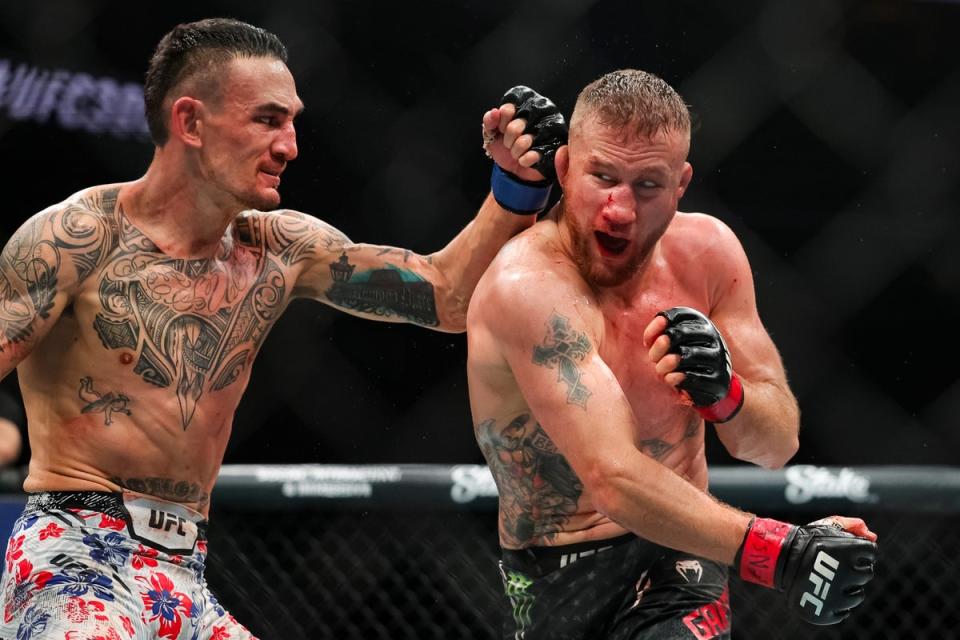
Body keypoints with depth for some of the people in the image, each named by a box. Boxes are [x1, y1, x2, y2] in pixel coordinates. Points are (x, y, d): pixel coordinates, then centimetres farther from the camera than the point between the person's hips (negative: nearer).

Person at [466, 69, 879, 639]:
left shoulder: (707, 250, -1)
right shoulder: (527, 287, -20)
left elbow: (778, 445, 2)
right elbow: (615, 480, -31)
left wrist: (723, 393, -21)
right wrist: (779, 552, -41)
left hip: (681, 557, 2)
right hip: (558, 587, -2)